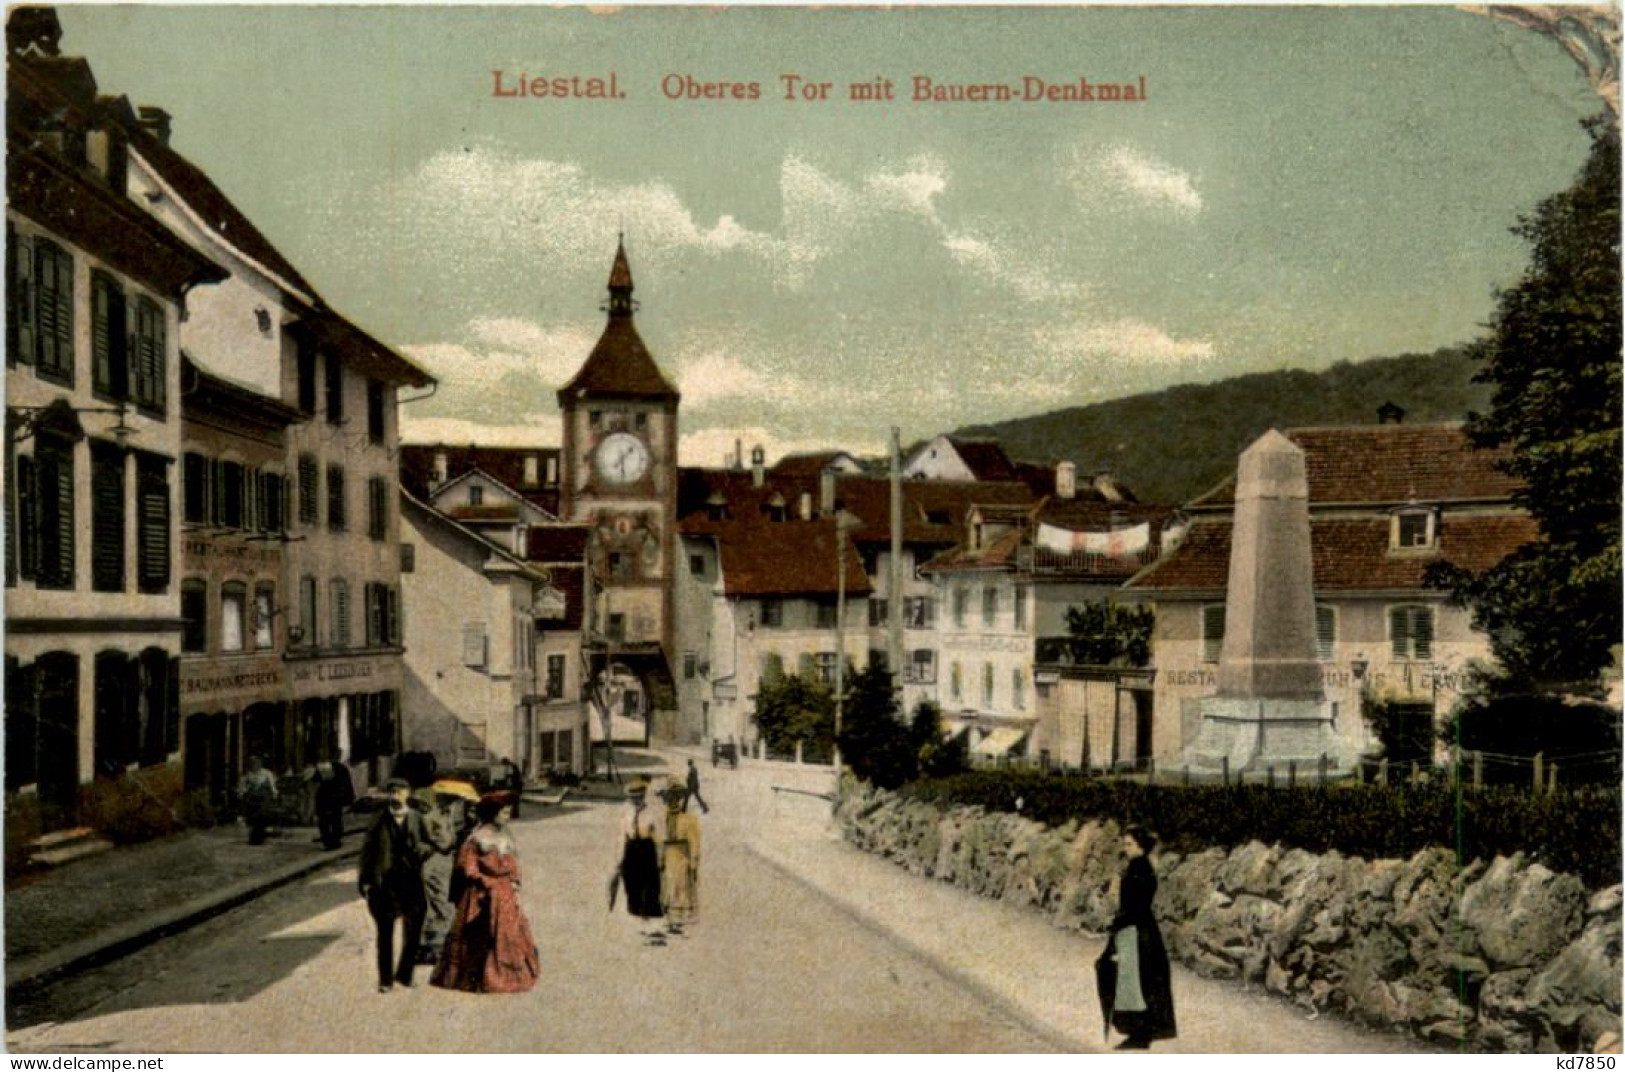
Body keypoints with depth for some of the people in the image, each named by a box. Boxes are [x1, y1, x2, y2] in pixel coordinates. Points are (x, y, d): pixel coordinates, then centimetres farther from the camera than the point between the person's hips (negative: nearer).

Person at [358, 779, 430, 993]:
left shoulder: (416, 818, 5)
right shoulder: (379, 820, 1)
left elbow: (427, 845, 10)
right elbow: (367, 851, 2)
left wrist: (420, 848, -13)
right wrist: (365, 881, -3)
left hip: (411, 881, 2)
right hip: (384, 882, -2)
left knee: (413, 930, 4)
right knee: (385, 933, 5)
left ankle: (404, 974, 21)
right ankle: (385, 979, 15)